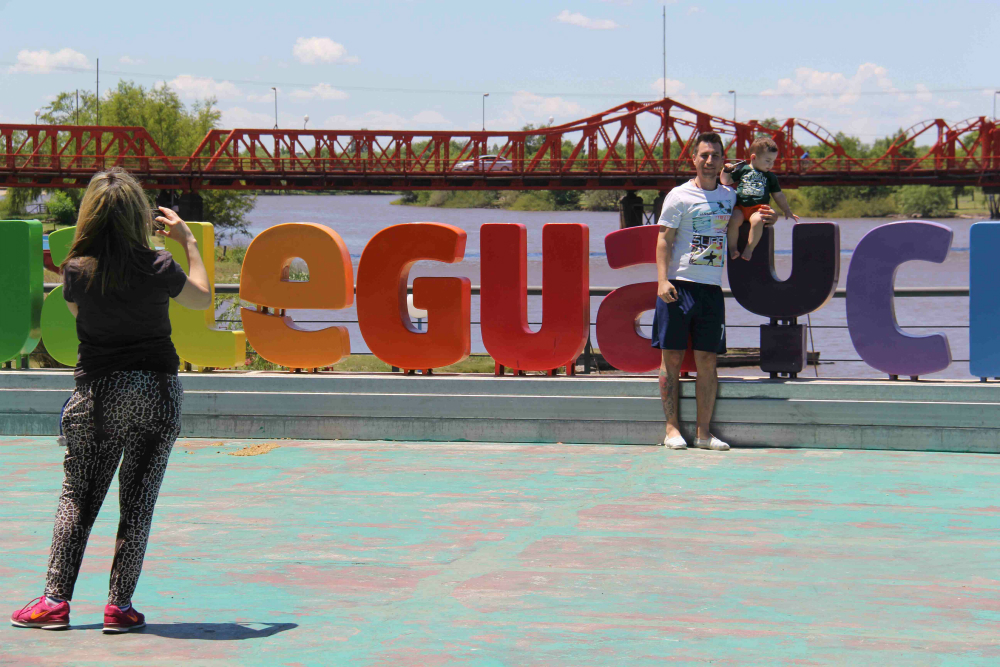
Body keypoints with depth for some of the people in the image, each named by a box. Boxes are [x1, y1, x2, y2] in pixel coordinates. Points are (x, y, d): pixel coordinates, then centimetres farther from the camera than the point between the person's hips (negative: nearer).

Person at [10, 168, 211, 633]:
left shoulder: (77, 271, -9)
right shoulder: (157, 268, -12)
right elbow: (202, 298, 8)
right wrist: (187, 240, 16)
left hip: (98, 393, 1)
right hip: (157, 390, -1)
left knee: (77, 498, 10)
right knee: (138, 501, 5)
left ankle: (56, 599, 7)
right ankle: (119, 604, 4)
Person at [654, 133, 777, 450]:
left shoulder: (729, 195, 14)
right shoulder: (679, 197, -1)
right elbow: (664, 239, -4)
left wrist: (762, 218, 9)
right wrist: (663, 279, -15)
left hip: (712, 289, 4)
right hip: (678, 286, -4)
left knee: (708, 361, 2)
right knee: (672, 358, -2)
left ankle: (703, 432, 6)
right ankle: (672, 428, 4)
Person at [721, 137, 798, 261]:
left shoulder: (770, 177, 19)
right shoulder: (742, 170, 14)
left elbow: (778, 195, 26)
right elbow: (726, 181, 20)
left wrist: (787, 211, 24)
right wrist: (726, 170, 2)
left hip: (759, 208, 0)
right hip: (740, 207, 0)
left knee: (757, 220, -34)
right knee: (734, 219, -31)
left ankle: (749, 249, -22)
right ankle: (732, 247, -11)